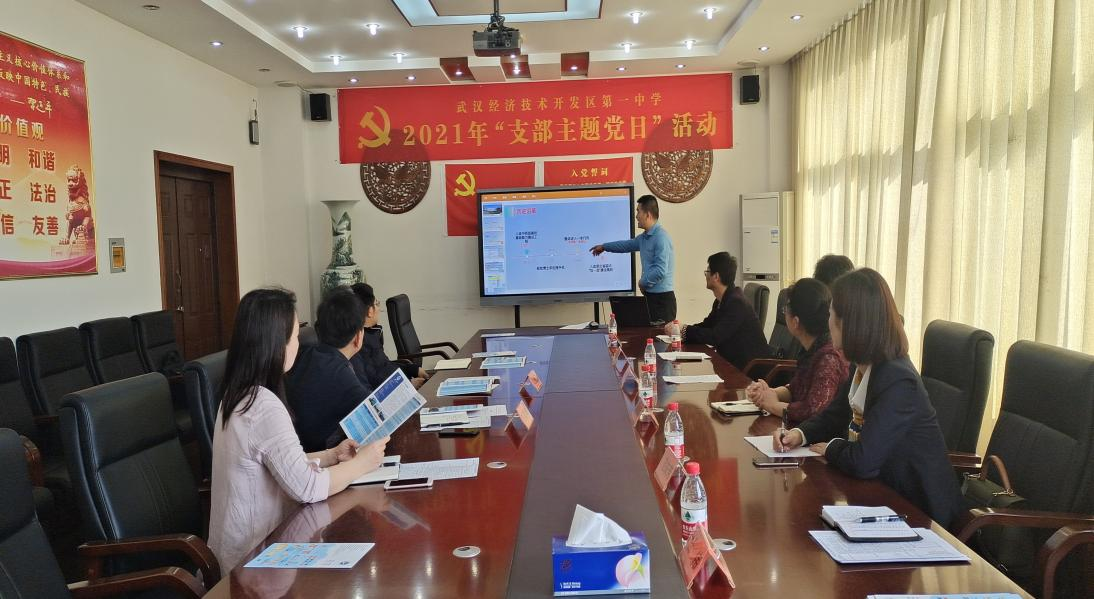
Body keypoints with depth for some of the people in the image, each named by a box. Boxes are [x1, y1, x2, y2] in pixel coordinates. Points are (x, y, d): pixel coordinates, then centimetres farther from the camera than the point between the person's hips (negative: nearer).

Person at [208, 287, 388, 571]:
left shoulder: (238, 394, 3)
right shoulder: (265, 407, -26)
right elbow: (308, 488, -25)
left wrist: (332, 456, 3)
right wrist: (361, 463, -12)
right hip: (256, 554, -8)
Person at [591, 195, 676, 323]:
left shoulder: (661, 237, -17)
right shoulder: (645, 237, 13)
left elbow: (660, 270, -24)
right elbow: (628, 244, 33)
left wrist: (643, 282, -8)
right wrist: (604, 247, 41)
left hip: (662, 298, -9)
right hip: (651, 296, 9)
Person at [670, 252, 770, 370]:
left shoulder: (737, 302, -21)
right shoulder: (721, 300, 8)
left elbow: (715, 337, -26)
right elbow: (706, 325, 11)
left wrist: (685, 331, -18)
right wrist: (680, 329, -5)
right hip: (733, 361, 8)